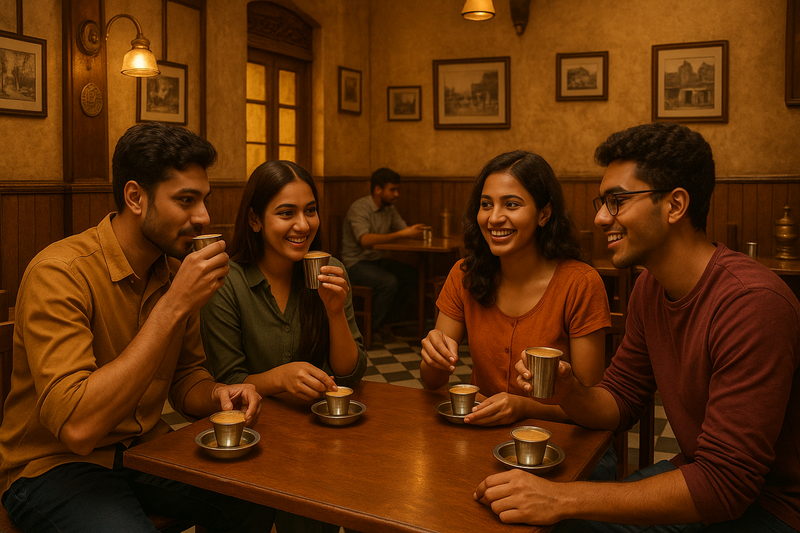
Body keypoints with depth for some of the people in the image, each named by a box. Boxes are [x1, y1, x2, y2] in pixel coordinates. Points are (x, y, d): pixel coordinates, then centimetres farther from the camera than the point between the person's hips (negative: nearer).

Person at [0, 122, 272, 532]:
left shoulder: (175, 271, 0)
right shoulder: (59, 274, -23)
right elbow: (77, 427, -33)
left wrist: (215, 395, -14)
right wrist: (172, 306, -33)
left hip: (144, 450, 6)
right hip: (54, 465, -6)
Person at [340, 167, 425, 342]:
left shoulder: (389, 209, 10)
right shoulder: (359, 208, -16)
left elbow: (404, 229, 6)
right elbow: (365, 240, -31)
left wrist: (415, 231, -19)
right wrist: (400, 234, -37)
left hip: (378, 260, 8)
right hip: (356, 262, -7)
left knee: (413, 275, -16)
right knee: (390, 282, -32)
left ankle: (386, 322, -3)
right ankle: (372, 328, -10)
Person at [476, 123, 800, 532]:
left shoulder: (751, 302, -27)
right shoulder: (650, 287, 0)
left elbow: (724, 484, -29)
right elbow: (619, 403, 7)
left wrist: (561, 499, -30)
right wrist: (568, 394, -16)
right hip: (698, 479, 7)